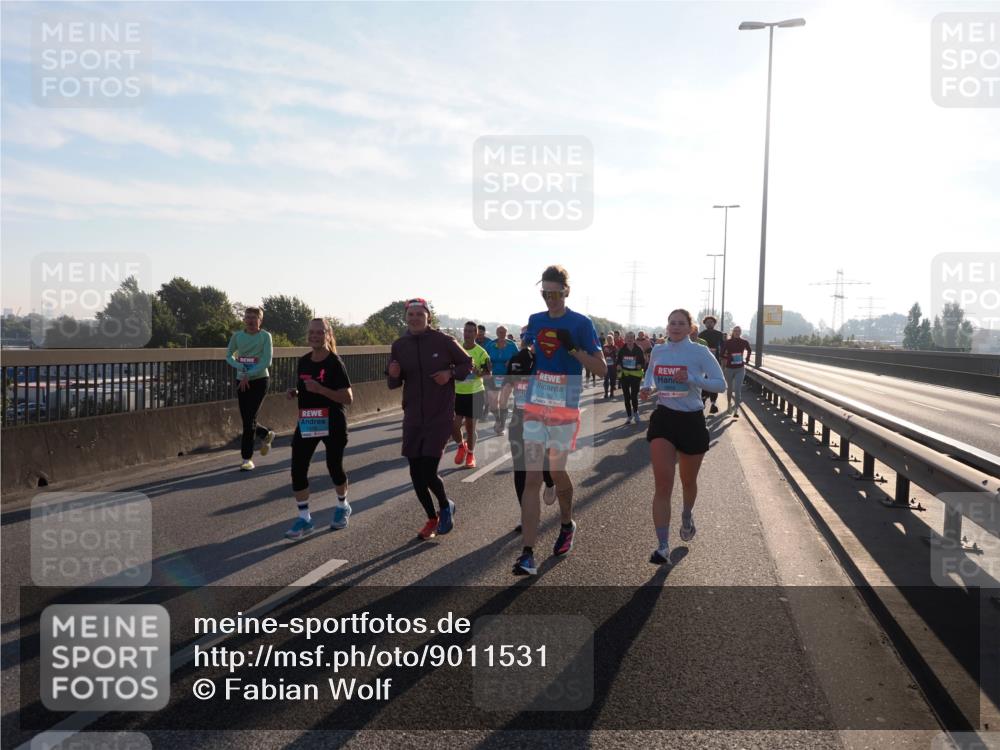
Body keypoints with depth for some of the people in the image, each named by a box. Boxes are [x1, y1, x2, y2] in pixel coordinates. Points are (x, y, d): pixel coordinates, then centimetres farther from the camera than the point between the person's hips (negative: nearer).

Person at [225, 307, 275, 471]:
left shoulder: (265, 336, -7)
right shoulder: (237, 336, 3)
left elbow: (267, 361, -12)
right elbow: (229, 355, 10)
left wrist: (249, 375, -18)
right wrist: (240, 367, -10)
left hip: (260, 380, -4)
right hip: (242, 382, 4)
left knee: (249, 419, -8)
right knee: (246, 419, 8)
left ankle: (247, 458, 0)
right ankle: (266, 434, 39)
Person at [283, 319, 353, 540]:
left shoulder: (335, 363, -13)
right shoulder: (303, 361, 5)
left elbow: (348, 398, -18)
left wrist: (321, 389, -27)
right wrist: (295, 393, -2)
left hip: (332, 424, -5)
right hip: (306, 423, 5)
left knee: (334, 467, 8)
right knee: (298, 469, -4)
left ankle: (342, 507, 36)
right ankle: (304, 519, 7)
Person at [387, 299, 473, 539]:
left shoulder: (443, 341, -6)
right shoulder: (399, 345, 3)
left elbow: (468, 364, 6)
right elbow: (393, 384, 10)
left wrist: (451, 373, -13)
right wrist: (393, 375, -12)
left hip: (440, 417, -4)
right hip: (413, 418, 4)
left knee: (428, 472, -11)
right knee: (416, 474, 7)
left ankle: (446, 506, 20)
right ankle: (432, 518, 29)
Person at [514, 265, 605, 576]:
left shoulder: (581, 323, -5)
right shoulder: (535, 320, 8)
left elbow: (601, 368, -7)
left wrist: (573, 349, -20)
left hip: (565, 409, -3)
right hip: (534, 407, 3)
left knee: (557, 472, 10)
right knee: (532, 478, -4)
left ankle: (567, 524, 41)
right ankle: (528, 555, -7)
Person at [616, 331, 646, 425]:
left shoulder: (639, 350, -6)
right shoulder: (622, 350, 0)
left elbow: (643, 362, 2)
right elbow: (617, 361, 10)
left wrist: (640, 366, -19)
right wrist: (618, 365, -12)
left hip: (636, 375, -3)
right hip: (624, 375, 3)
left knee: (634, 395, -9)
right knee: (626, 396, 9)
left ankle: (635, 412, 20)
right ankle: (629, 415, 23)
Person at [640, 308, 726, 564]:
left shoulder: (700, 352, -7)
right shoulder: (658, 352, 4)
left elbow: (720, 384, -11)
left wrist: (691, 379, -24)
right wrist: (646, 388, 1)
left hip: (692, 421, -1)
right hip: (663, 418, 2)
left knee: (688, 481, 17)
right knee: (662, 484, -10)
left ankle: (687, 516, 51)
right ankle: (663, 546, -8)